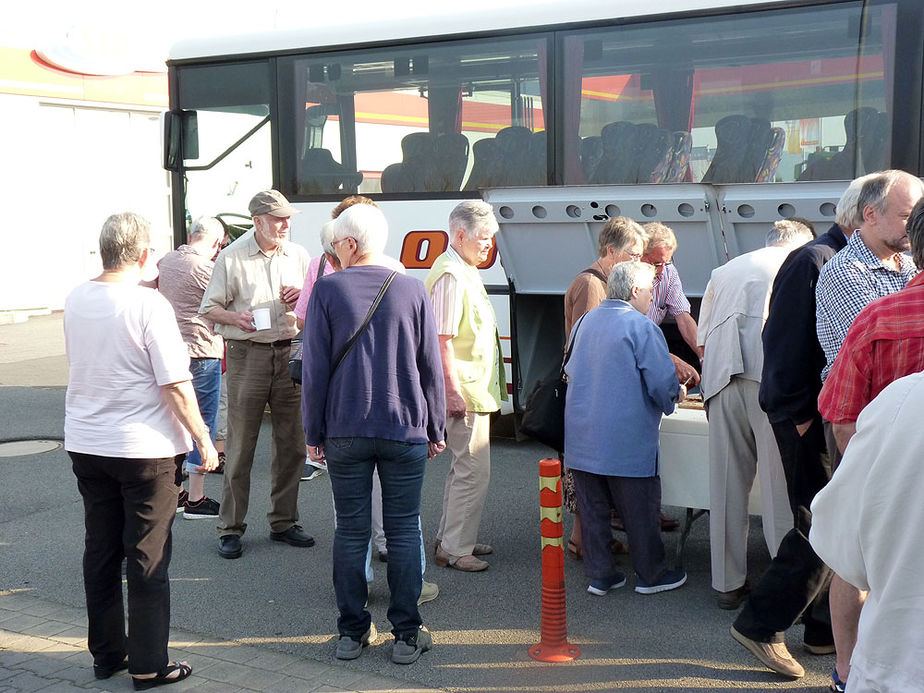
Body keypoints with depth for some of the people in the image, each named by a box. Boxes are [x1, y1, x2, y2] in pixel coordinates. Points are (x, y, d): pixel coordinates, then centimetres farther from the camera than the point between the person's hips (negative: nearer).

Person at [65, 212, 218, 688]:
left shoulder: (76, 300, 2)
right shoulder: (148, 304, -17)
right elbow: (176, 385, -17)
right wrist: (203, 439, -9)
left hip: (85, 445, 6)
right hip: (145, 448, -6)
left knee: (100, 552, 15)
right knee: (147, 560, 4)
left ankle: (105, 654, 27)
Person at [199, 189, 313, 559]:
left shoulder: (298, 255, 11)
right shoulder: (231, 257, -1)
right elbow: (209, 308, 0)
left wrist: (302, 297, -3)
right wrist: (235, 317, -19)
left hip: (290, 352, 4)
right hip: (247, 355, -4)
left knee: (291, 443, 8)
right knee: (240, 445, -2)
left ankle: (283, 521, 22)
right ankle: (230, 529, 8)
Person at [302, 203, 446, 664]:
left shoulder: (327, 291, -3)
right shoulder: (411, 289, 1)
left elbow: (315, 369, -3)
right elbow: (431, 366, 4)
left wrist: (314, 432, 5)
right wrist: (436, 429, 13)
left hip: (344, 432, 0)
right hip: (405, 429, 1)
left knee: (351, 531, 8)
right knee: (404, 530, 6)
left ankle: (352, 631, 16)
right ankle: (407, 634, 11)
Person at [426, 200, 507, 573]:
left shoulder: (466, 270, 15)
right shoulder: (450, 276, -18)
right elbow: (442, 340, -23)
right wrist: (454, 393, -24)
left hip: (475, 390, 11)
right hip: (466, 392, -11)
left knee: (464, 467, 17)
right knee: (473, 471, -6)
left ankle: (450, 538, 28)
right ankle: (455, 549, 2)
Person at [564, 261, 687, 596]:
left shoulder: (585, 322, 9)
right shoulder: (642, 327, -13)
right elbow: (663, 381, -15)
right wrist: (676, 394, 6)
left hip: (581, 438, 6)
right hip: (626, 439, -6)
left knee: (592, 509, 11)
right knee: (640, 510, 8)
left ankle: (600, 575, 17)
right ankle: (650, 574, 19)